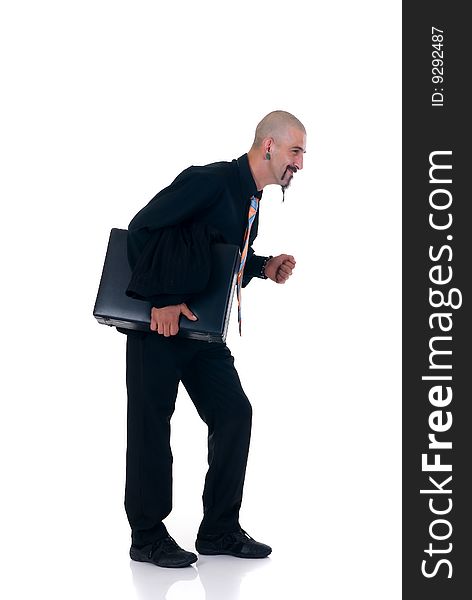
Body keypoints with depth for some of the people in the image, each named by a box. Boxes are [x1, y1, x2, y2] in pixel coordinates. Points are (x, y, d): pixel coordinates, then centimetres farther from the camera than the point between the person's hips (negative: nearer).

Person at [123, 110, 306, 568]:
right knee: (151, 425, 0)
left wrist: (264, 268, 2)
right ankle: (147, 538, 10)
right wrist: (163, 300, -25)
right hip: (160, 321, -8)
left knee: (234, 413, 3)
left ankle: (219, 531, 13)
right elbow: (142, 230, -23)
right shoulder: (209, 181, -19)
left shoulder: (252, 196, 9)